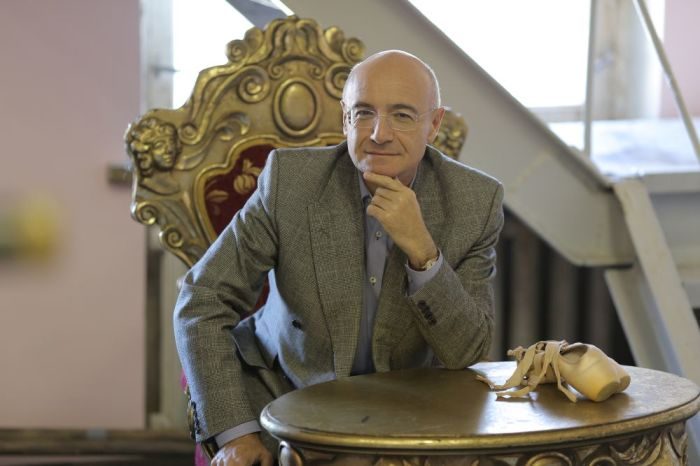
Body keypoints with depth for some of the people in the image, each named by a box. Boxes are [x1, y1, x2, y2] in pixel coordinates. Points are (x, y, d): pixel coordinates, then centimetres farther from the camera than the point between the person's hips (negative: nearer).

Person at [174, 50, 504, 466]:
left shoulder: (476, 202, -13)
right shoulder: (290, 179, -16)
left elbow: (466, 353, -15)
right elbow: (202, 302, -12)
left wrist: (422, 250, -30)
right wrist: (237, 431, -18)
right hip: (283, 396, -1)